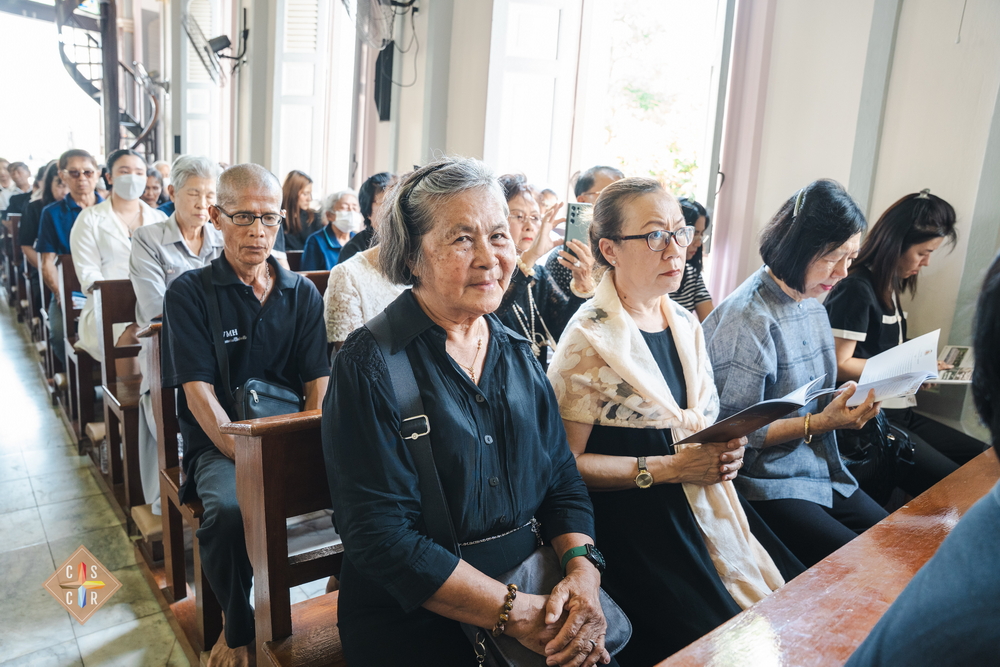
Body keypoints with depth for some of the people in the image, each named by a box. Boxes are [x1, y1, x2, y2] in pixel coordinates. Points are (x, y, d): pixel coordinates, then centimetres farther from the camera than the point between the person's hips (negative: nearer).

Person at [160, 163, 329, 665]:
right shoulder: (189, 293, 0)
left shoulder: (302, 293, 9)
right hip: (219, 443, -2)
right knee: (229, 510, -33)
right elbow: (199, 393, -8)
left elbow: (318, 385, 4)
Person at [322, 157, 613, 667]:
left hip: (532, 592, 5)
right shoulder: (370, 364, -12)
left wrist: (582, 570, -11)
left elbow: (562, 482, 8)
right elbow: (381, 538, -16)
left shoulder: (517, 355, 8)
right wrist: (517, 614, -18)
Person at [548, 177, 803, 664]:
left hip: (705, 503, 7)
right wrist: (668, 468, -17)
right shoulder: (589, 339, -14)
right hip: (634, 519, -7)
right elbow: (567, 463, -14)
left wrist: (726, 450, 0)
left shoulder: (686, 323, 9)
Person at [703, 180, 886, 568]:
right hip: (768, 485, -8)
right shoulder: (747, 319, -21)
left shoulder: (813, 309, 7)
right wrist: (816, 423, -24)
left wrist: (849, 407, -3)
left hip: (821, 472, 9)